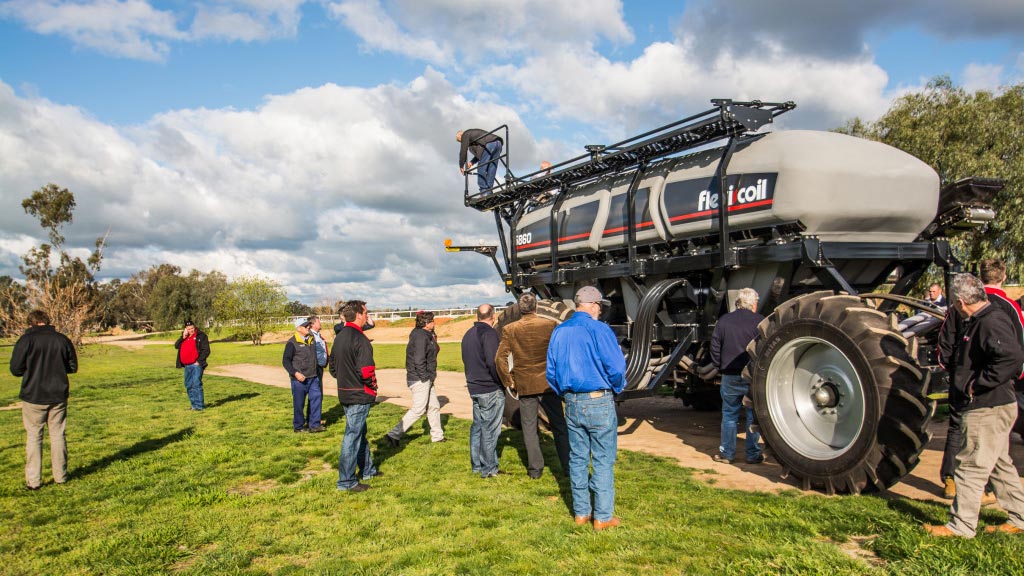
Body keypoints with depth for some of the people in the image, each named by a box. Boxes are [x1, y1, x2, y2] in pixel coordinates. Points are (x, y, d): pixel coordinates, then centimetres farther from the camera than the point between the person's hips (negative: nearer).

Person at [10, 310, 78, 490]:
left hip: (33, 397, -2)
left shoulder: (26, 340, -9)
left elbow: (15, 369, -7)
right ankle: (60, 476, 18)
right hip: (58, 396, 3)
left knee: (34, 436, 6)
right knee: (58, 435, 12)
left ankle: (33, 480, 8)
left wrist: (31, 369, 12)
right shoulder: (62, 339, -1)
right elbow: (73, 367, 5)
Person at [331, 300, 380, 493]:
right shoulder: (359, 338, -19)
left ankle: (367, 469, 34)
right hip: (360, 395, -9)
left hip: (344, 393, 9)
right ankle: (346, 481, 5)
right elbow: (366, 371, -25)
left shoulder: (339, 337, 9)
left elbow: (333, 367, 15)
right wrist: (373, 387, -8)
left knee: (360, 432, 20)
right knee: (352, 437, -2)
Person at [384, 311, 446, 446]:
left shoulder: (426, 335, 12)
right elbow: (419, 360, -25)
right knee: (418, 409, -7)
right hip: (420, 380, -11)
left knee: (434, 407, 18)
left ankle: (437, 435, 30)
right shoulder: (421, 336, -19)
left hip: (426, 380, 11)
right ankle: (394, 435, -4)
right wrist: (424, 377, -19)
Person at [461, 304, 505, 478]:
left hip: (474, 388, 8)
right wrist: (503, 382, -12)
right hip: (490, 389, -8)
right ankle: (489, 469, 5)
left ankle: (476, 465, 23)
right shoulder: (489, 333, -15)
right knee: (489, 429, -1)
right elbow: (493, 362, -23)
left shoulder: (468, 334, 14)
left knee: (477, 426, 16)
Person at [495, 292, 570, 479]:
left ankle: (535, 469, 16)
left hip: (524, 385, 0)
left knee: (529, 428, 12)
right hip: (547, 383, 0)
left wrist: (508, 382, 2)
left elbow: (500, 359, -9)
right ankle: (568, 466, 15)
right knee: (559, 426, 11)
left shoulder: (509, 329, -5)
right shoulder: (550, 325, -7)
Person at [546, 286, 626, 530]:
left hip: (572, 404, 6)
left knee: (577, 459, 14)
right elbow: (616, 367, -15)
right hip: (599, 402, -5)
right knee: (603, 461, 4)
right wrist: (616, 389, 4)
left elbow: (551, 372, 10)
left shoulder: (559, 332, 7)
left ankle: (581, 512, 23)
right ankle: (603, 516, 10)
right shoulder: (599, 329, -12)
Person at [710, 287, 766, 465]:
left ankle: (726, 453, 14)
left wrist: (720, 367, 13)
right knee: (754, 416, 10)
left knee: (729, 415, 10)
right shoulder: (760, 322, -6)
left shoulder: (724, 321, 1)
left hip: (730, 376, 2)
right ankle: (753, 455, 16)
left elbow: (715, 348, 3)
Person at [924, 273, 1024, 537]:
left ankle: (961, 526, 6)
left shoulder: (991, 322, -20)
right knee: (1000, 465, 20)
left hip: (987, 410, -11)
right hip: (991, 408, 11)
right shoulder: (981, 321, 13)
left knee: (970, 467, -3)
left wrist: (978, 383, -27)